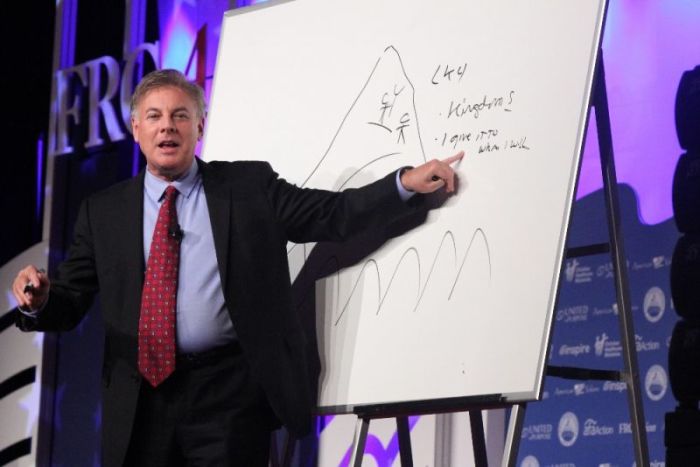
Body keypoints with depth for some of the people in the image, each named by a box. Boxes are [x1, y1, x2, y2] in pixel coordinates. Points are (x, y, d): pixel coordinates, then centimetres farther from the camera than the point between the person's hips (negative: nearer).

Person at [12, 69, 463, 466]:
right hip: (138, 399, 2)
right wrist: (40, 300, -12)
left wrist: (406, 182, -6)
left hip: (230, 393, -2)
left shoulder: (250, 186, 8)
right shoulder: (104, 211, 12)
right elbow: (71, 303, 11)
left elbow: (334, 214, 5)